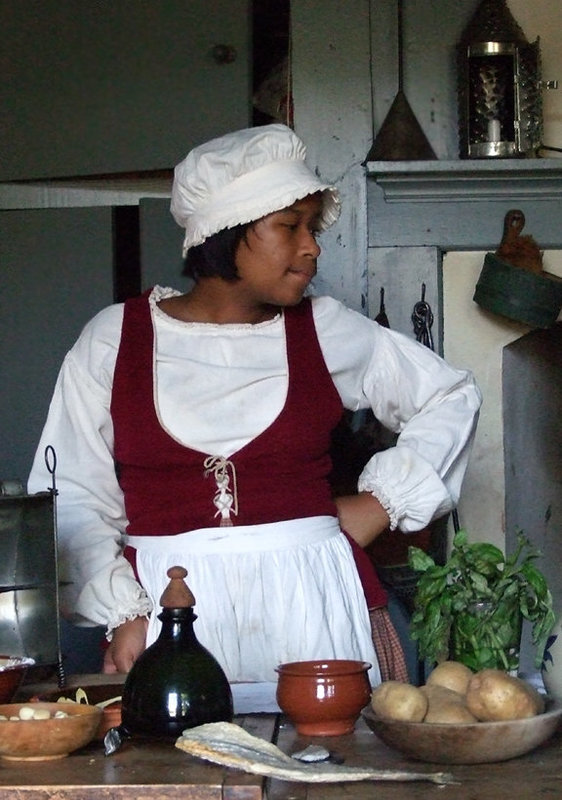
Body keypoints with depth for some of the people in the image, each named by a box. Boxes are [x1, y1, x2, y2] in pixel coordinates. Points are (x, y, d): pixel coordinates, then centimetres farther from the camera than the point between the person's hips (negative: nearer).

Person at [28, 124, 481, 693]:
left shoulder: (327, 331, 8)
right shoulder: (113, 339, 4)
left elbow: (452, 397, 20)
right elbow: (72, 499, 3)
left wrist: (383, 501, 10)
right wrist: (122, 614, -8)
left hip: (312, 601, 2)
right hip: (167, 604, -1)